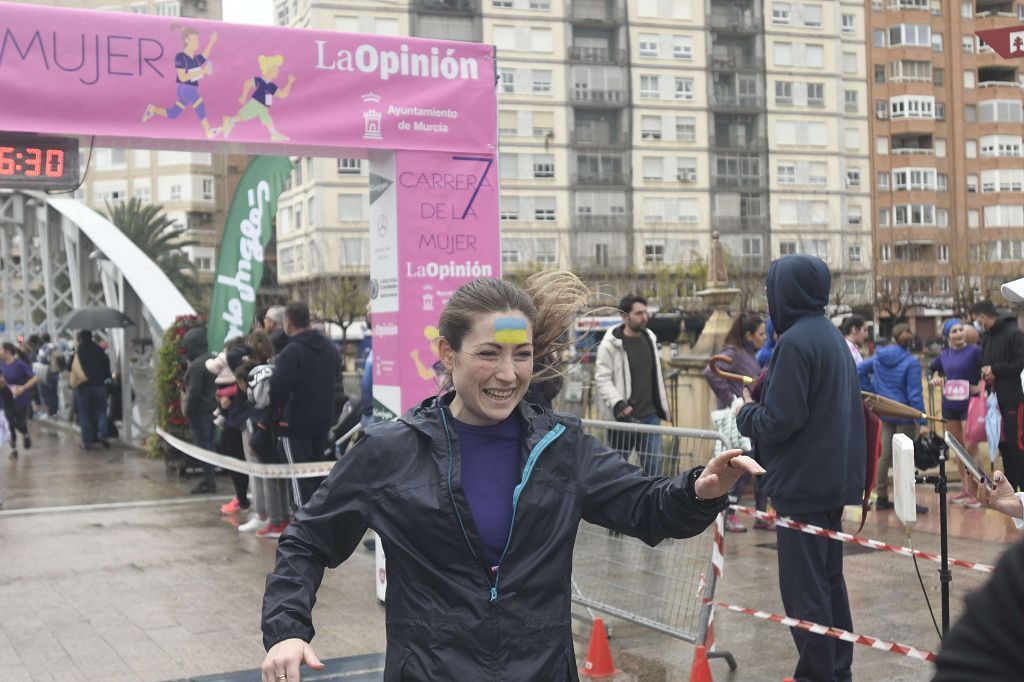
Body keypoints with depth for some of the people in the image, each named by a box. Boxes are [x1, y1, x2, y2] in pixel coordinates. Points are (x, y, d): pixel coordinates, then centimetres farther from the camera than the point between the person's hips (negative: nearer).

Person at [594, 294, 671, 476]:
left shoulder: (650, 338, 9)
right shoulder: (610, 344, -10)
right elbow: (602, 379, -13)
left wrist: (662, 407, 18)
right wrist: (618, 404, -25)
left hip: (650, 415, 5)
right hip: (623, 418, -5)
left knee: (653, 465, 1)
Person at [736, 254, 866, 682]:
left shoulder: (795, 342, -18)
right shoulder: (833, 337, 12)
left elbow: (778, 421, -21)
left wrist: (746, 412, -3)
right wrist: (765, 393, 16)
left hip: (803, 483, -10)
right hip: (833, 478, 10)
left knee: (803, 587, -3)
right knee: (829, 579, 18)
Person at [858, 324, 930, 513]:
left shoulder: (879, 357, 2)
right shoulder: (911, 363, -16)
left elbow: (860, 369, 9)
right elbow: (914, 394, -17)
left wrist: (871, 391, 9)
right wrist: (922, 422, -14)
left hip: (885, 412, 6)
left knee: (885, 455, 13)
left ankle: (882, 498, 20)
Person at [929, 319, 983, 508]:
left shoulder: (974, 351, -9)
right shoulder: (944, 355, 8)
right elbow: (935, 371, 25)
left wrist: (981, 386, -18)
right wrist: (936, 379, 5)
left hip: (969, 404, -6)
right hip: (949, 405, 6)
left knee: (971, 448, -6)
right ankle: (966, 488, 22)